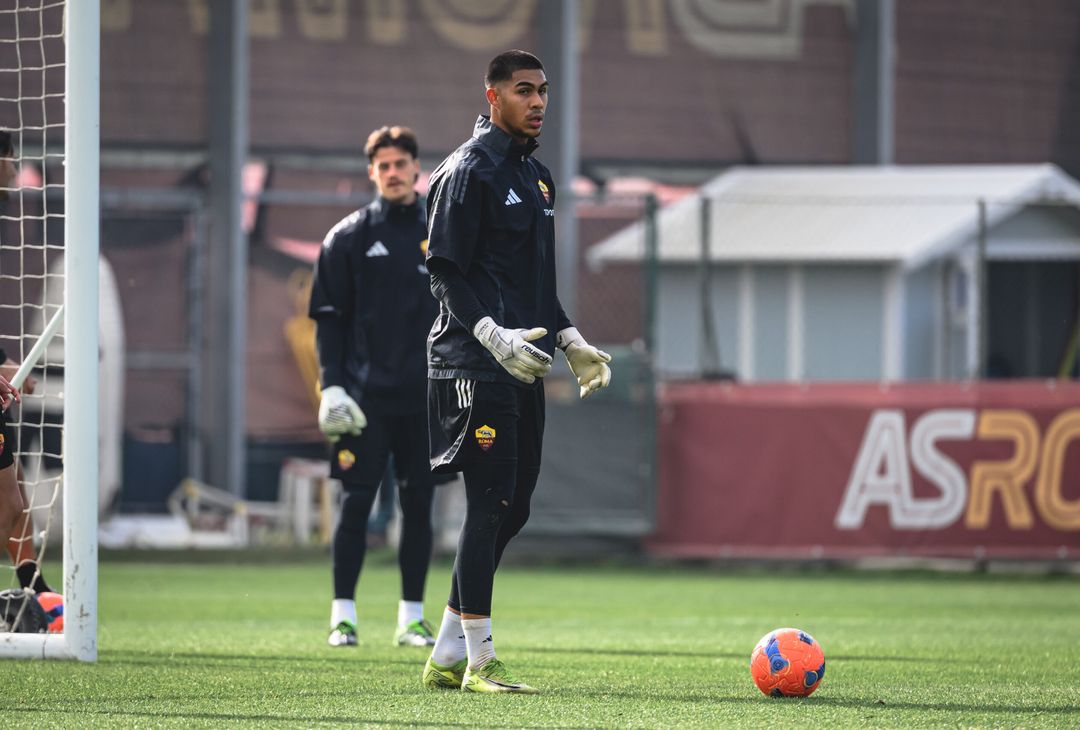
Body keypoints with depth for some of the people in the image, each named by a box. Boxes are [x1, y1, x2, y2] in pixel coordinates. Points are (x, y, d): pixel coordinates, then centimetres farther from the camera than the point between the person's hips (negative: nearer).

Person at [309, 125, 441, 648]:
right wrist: (332, 384, -8)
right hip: (366, 397, -2)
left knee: (418, 505, 4)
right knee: (356, 502, -5)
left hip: (425, 398, 2)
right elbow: (329, 318, 2)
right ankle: (343, 614, 0)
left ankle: (412, 617, 10)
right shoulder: (348, 238, 3)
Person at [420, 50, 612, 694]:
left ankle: (447, 656, 14)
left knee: (510, 511, 8)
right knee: (491, 505, -10)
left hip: (523, 365, 9)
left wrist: (571, 341, 17)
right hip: (476, 367, -9)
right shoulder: (470, 171, -7)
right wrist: (493, 335, -24)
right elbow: (446, 274, -12)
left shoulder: (538, 176, 19)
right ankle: (478, 661, -6)